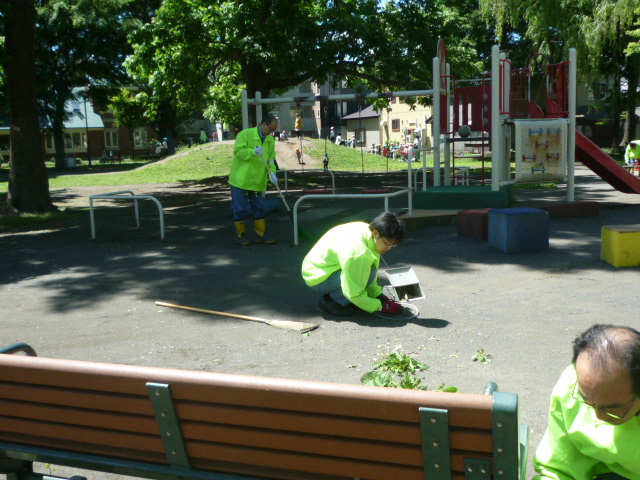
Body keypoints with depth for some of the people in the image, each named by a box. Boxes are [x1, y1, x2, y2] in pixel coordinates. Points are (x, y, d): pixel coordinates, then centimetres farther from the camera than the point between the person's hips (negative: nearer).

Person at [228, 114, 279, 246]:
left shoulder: (271, 140, 9)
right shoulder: (245, 134, -10)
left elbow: (271, 159, 12)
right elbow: (238, 151, -16)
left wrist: (272, 172, -4)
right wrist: (253, 152, -30)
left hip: (258, 180, 6)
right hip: (241, 179, -6)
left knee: (259, 209, 10)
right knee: (240, 209, 0)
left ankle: (261, 235, 18)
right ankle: (241, 235, 11)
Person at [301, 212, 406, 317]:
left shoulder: (367, 230, -6)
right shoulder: (358, 252, -32)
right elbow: (354, 293, -26)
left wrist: (379, 295, 0)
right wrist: (380, 306, -17)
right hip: (317, 279, -9)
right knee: (367, 272, -24)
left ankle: (333, 294, 8)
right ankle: (331, 301, -8)